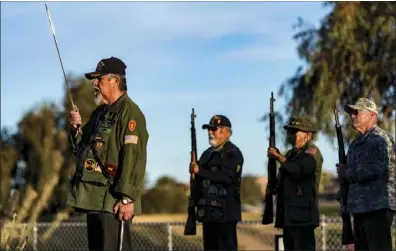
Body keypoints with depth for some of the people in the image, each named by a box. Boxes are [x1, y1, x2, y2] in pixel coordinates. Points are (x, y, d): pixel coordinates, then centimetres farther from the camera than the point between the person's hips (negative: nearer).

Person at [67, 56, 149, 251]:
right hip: (94, 199, 10)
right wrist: (77, 128, 5)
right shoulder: (99, 113, 20)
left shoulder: (129, 112, -10)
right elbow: (82, 150, 25)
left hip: (114, 201, -10)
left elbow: (134, 158, -19)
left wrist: (127, 198, -24)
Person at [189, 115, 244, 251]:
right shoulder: (208, 153, 19)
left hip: (225, 211, -8)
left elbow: (226, 177, -19)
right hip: (208, 211, 8)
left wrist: (200, 171, -18)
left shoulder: (233, 153, -6)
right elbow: (202, 177, 25)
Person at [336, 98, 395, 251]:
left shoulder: (380, 139, -10)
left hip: (378, 207, -10)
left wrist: (346, 172, -12)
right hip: (361, 208, 10)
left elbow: (374, 170, -23)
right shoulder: (357, 143, 20)